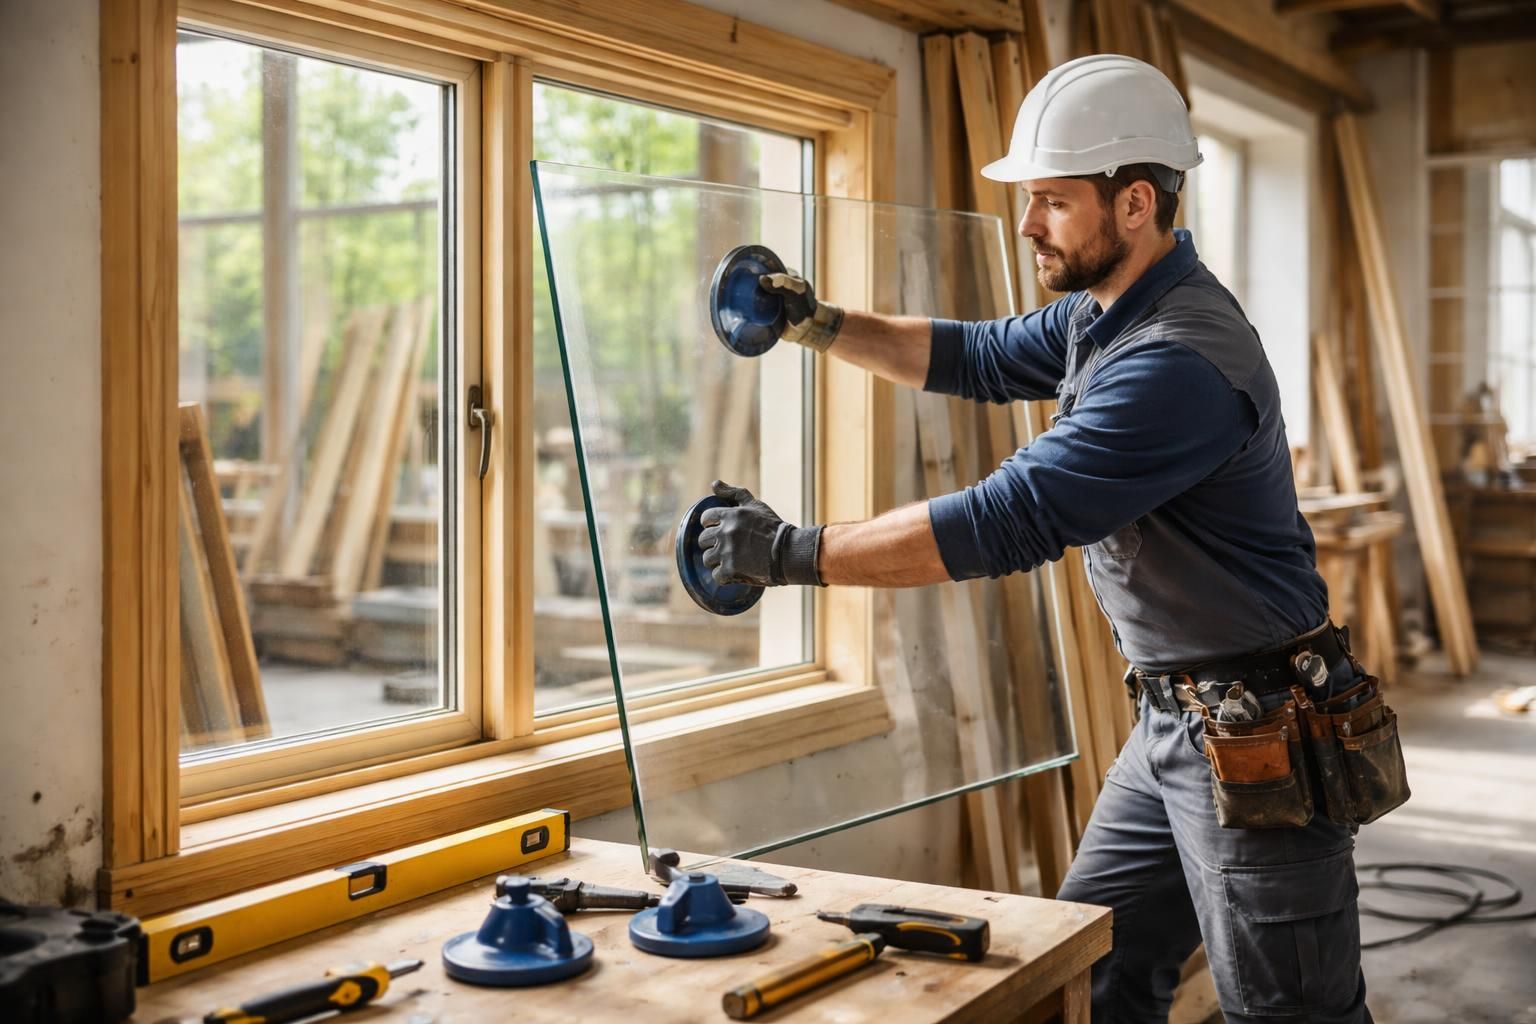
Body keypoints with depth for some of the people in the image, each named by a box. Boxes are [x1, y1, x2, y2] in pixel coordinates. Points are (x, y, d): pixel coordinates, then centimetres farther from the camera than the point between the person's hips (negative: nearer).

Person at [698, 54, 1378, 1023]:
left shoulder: (1182, 361, -27)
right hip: (1171, 721, 10)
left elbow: (1006, 523, -30)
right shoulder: (1105, 312, 6)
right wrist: (822, 323, 8)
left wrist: (795, 553, -24)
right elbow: (979, 358, 20)